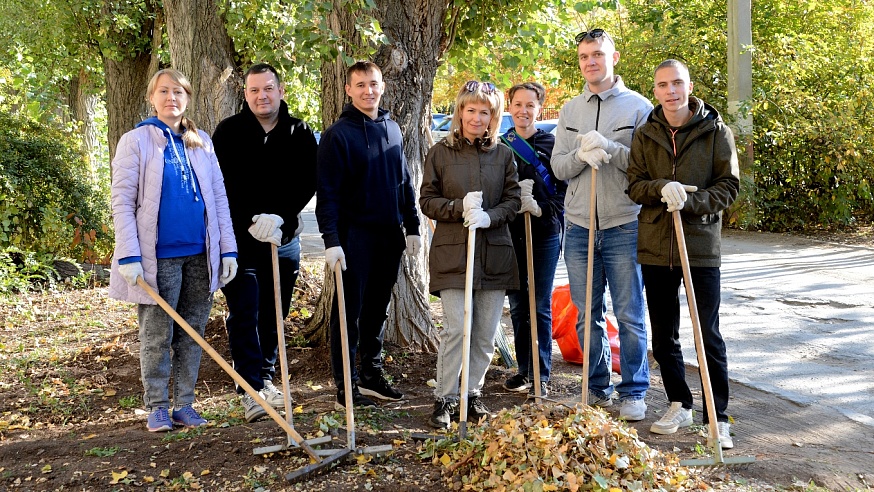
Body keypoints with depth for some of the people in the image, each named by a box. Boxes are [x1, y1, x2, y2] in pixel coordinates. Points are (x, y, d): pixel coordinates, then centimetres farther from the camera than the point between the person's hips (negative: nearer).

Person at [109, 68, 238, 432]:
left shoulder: (202, 143, 11)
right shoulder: (136, 141, -2)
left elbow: (219, 197, 11)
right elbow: (122, 202, -6)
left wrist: (228, 249, 4)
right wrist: (129, 256, -14)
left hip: (200, 255, 4)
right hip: (159, 257, -4)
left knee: (192, 333, 9)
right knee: (157, 336, 3)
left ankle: (184, 405, 19)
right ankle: (157, 408, 15)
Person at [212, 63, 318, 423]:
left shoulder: (300, 134, 5)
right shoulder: (229, 132, 0)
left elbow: (307, 184, -2)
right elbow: (222, 185, -5)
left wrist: (279, 219, -15)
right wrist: (252, 221, -14)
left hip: (284, 237, 3)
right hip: (240, 236, -2)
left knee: (274, 314, 10)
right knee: (244, 314, -8)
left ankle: (266, 377, 25)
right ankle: (251, 390, -9)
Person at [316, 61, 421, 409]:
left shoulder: (392, 129, 11)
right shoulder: (338, 135, -8)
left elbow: (404, 182, 16)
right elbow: (327, 193, -12)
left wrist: (412, 227, 12)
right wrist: (332, 241, -20)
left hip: (389, 236, 6)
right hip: (355, 236, -6)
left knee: (377, 309, 14)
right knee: (349, 310, 0)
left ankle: (372, 375, 26)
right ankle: (346, 386, 7)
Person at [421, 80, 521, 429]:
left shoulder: (503, 155, 9)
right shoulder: (440, 152, 3)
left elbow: (513, 200, 6)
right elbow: (427, 200, 2)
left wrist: (488, 216, -14)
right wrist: (460, 208, -15)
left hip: (494, 252, 3)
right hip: (453, 252, -3)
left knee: (486, 333, 5)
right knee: (456, 328, -9)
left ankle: (473, 394, 21)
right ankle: (445, 399, 4)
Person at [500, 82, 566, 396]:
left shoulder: (552, 144, 1)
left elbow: (564, 188, -2)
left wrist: (541, 208, -17)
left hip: (545, 234, -2)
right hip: (510, 235, 2)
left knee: (541, 307, 1)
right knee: (517, 305, 8)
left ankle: (541, 374, 9)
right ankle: (524, 369, 20)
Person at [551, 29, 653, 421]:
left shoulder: (638, 106, 0)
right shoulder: (570, 111, 13)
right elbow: (559, 167, 6)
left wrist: (609, 148, -20)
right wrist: (582, 155, -14)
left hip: (625, 227, -4)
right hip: (579, 227, 4)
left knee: (630, 316, 1)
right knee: (588, 315, 10)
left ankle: (633, 392, 12)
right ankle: (597, 388, 23)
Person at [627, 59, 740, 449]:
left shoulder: (716, 131, -1)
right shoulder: (645, 135, 7)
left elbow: (729, 186, -4)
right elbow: (634, 184, 2)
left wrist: (688, 200, -19)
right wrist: (662, 188, -19)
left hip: (701, 246, -3)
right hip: (655, 247, 3)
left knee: (709, 337, -1)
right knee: (663, 336, 12)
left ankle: (717, 417, 7)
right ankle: (679, 405, 28)